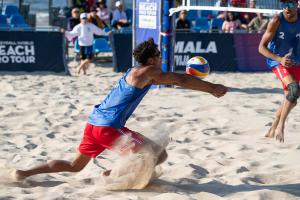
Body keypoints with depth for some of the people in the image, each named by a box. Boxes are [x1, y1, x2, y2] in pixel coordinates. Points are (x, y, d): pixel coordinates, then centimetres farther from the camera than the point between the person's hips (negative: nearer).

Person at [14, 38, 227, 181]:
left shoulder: (134, 72, 22)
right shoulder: (147, 72, -6)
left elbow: (176, 79, 29)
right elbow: (182, 80, -7)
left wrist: (208, 87, 27)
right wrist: (212, 88, 0)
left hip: (94, 124, 9)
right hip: (110, 128, -9)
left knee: (75, 166, 24)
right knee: (159, 155, -7)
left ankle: (24, 173, 18)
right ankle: (114, 173, -5)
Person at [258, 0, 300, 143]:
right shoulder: (277, 21, -21)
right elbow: (261, 47, -20)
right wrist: (280, 59, -33)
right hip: (278, 61, -6)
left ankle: (272, 131, 26)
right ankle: (280, 126, -20)